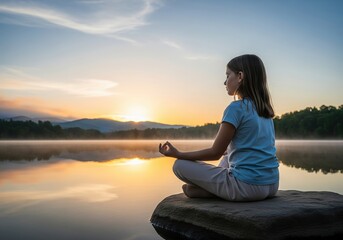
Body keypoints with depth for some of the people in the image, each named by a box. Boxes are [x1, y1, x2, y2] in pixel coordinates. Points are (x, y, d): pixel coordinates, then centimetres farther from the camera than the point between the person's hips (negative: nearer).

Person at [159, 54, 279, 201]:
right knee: (228, 155, 35)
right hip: (272, 186, 8)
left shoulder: (236, 108, -11)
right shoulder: (264, 110, 13)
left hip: (247, 186, -8)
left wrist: (178, 154, 1)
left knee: (180, 165, -2)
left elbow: (215, 153, -8)